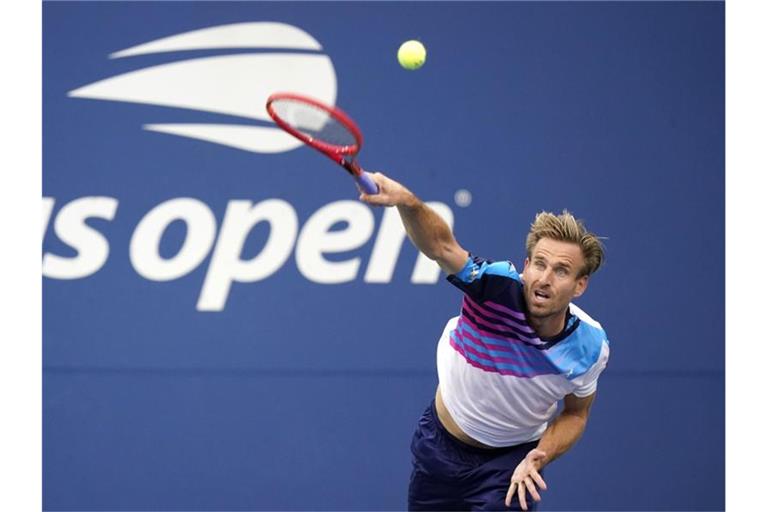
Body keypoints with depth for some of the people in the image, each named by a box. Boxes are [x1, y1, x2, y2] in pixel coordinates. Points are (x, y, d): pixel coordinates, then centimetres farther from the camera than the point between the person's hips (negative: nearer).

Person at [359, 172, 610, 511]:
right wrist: (407, 202, -66)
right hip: (439, 445, 1)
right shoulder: (497, 287, -29)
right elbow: (442, 245, -45)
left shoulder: (591, 346, -21)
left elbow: (575, 414, -2)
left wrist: (539, 458, -20)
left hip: (511, 460, 0)